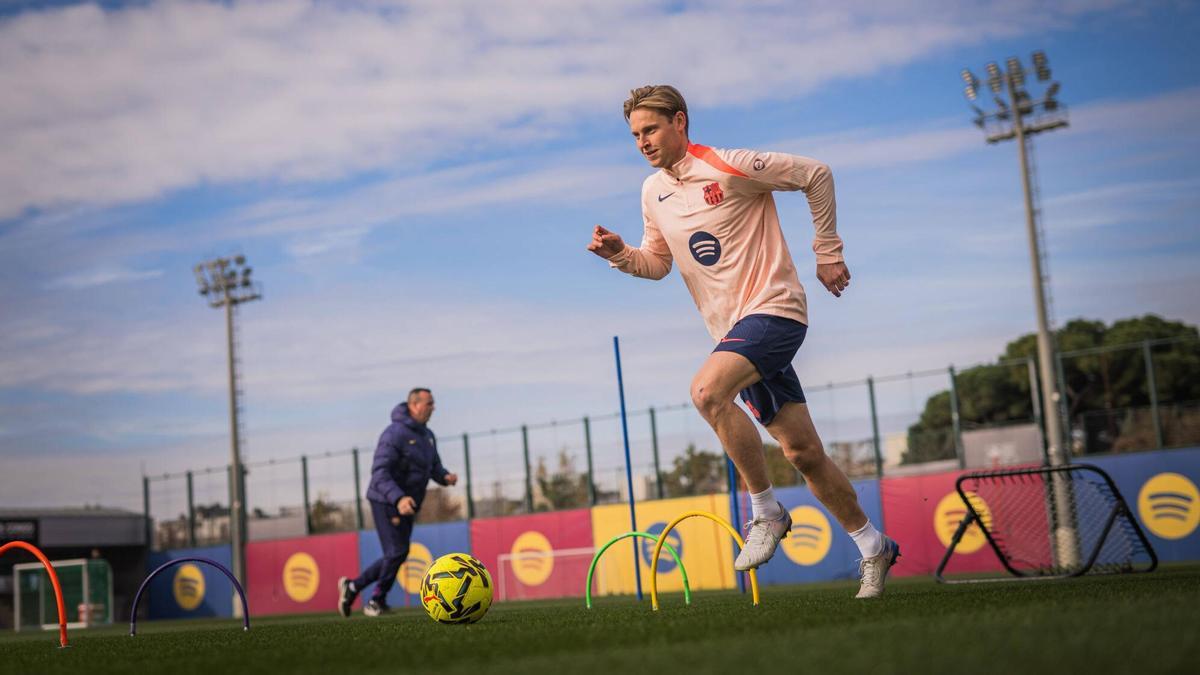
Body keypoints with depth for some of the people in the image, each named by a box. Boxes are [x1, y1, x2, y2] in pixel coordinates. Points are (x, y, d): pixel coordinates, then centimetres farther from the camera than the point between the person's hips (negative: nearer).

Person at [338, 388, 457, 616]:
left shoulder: (427, 435, 10)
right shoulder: (395, 434, -18)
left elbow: (434, 467, 16)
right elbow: (379, 472, -24)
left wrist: (446, 477, -8)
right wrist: (398, 498, -38)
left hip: (405, 505, 9)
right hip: (387, 503, -9)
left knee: (396, 555, 12)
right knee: (397, 552, -9)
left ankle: (352, 586, 24)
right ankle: (377, 601, 8)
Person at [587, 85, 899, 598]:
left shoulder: (729, 167, -11)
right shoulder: (653, 192, 9)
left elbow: (817, 175, -4)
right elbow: (658, 262, 19)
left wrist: (827, 254, -2)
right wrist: (620, 254, -2)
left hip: (775, 309, -7)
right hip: (736, 331, 7)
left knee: (707, 390, -30)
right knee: (801, 451, 6)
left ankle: (765, 511, -15)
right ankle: (872, 546, 21)